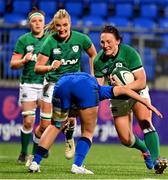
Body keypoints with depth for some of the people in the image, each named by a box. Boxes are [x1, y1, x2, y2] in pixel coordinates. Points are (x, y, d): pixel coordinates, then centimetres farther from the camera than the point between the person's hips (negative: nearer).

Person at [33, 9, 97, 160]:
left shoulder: (81, 39, -13)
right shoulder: (50, 42, -18)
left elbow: (93, 55, 7)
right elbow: (37, 68, -16)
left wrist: (93, 76, 3)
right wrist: (51, 67, -35)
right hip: (53, 83, -1)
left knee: (71, 118, -18)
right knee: (45, 125, -6)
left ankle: (69, 140, 16)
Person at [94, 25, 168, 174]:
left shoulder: (129, 53, -26)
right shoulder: (99, 61, -15)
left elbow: (141, 82, -28)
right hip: (118, 99, 3)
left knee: (145, 122, -29)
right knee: (125, 139, -1)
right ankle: (145, 149, 31)